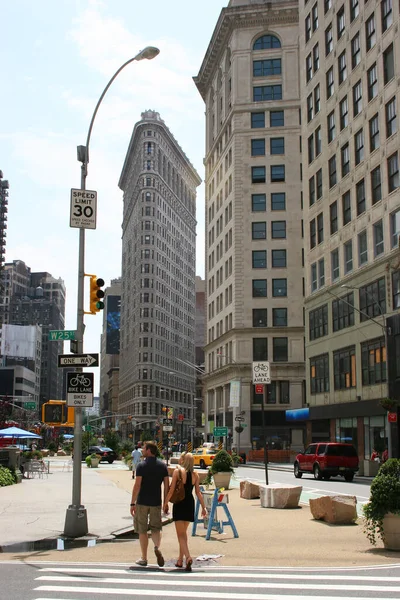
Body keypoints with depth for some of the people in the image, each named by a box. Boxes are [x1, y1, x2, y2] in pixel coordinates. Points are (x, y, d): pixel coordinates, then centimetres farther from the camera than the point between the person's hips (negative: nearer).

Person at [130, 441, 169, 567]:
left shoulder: (142, 465, -10)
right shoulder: (162, 466, 3)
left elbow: (137, 485, -15)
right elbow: (167, 486, 2)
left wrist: (132, 503, -10)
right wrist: (166, 503, 10)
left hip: (142, 502, -3)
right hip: (156, 502, 3)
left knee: (142, 531, 8)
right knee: (156, 528, 14)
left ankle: (144, 559, 12)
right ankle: (157, 547, -15)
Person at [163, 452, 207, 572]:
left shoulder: (177, 471, -8)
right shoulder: (195, 474, 5)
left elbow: (171, 490, -10)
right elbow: (198, 492, 4)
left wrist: (165, 503, 0)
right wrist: (203, 507, 9)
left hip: (179, 504, -5)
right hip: (190, 504, 5)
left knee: (181, 534, -3)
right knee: (183, 532, 19)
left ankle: (188, 557, -24)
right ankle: (180, 559, 24)